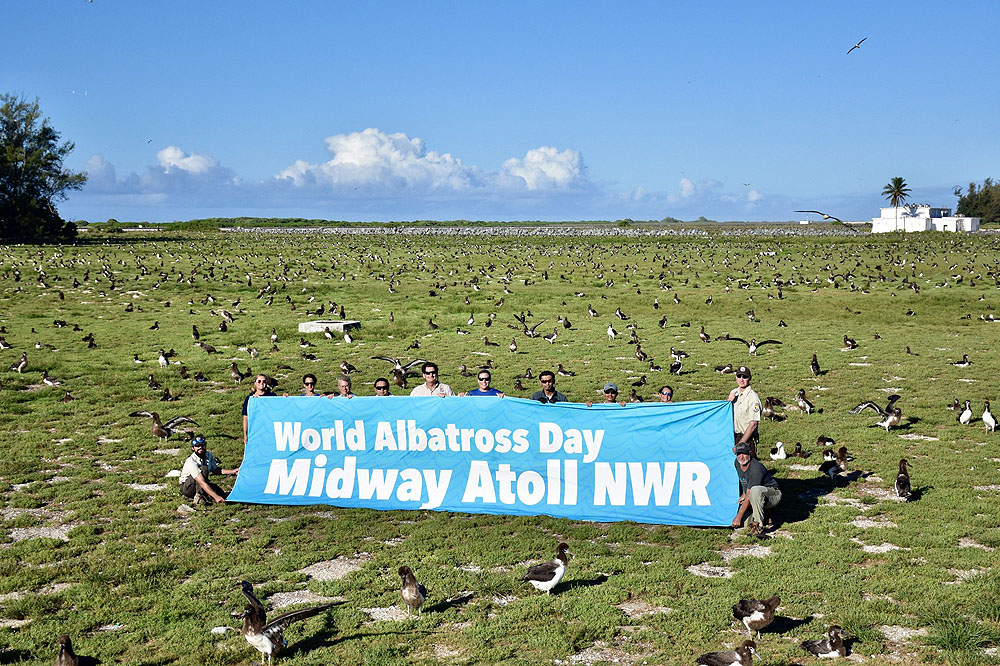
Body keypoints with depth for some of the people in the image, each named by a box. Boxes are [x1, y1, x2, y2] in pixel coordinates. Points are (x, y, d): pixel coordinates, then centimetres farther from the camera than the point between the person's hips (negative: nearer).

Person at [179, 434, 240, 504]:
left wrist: (232, 471, -1)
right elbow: (202, 482, -37)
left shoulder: (208, 455, -6)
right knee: (203, 469, -32)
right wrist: (215, 496, -45)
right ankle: (198, 496, -27)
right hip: (187, 487, -6)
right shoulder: (191, 461, -29)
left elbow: (215, 470, 13)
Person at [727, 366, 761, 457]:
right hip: (733, 436, 6)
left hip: (747, 438, -6)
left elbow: (753, 424, -18)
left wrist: (739, 444, -18)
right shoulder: (733, 393, 8)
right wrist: (729, 402, -3)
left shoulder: (753, 397, -15)